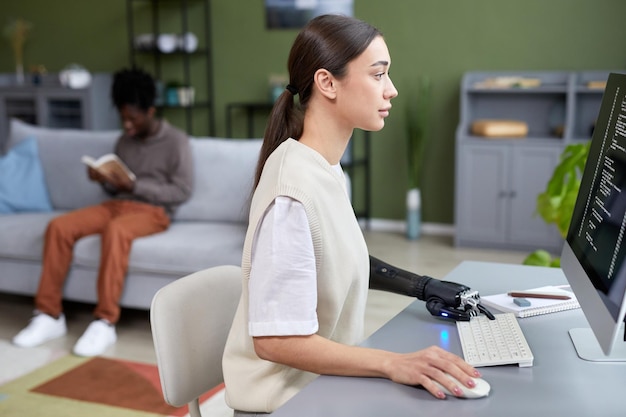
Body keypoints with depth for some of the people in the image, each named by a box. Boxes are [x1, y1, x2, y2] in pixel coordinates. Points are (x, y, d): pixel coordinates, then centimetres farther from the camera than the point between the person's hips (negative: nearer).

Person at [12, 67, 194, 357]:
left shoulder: (176, 141, -3)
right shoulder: (124, 141, 15)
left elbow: (182, 191, -10)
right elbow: (116, 190, 18)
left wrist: (134, 186, -17)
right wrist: (104, 180, -6)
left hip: (153, 211, -6)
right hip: (117, 204, 6)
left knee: (115, 230, -40)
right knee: (58, 226, -19)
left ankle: (105, 322, -36)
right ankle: (49, 315, -15)